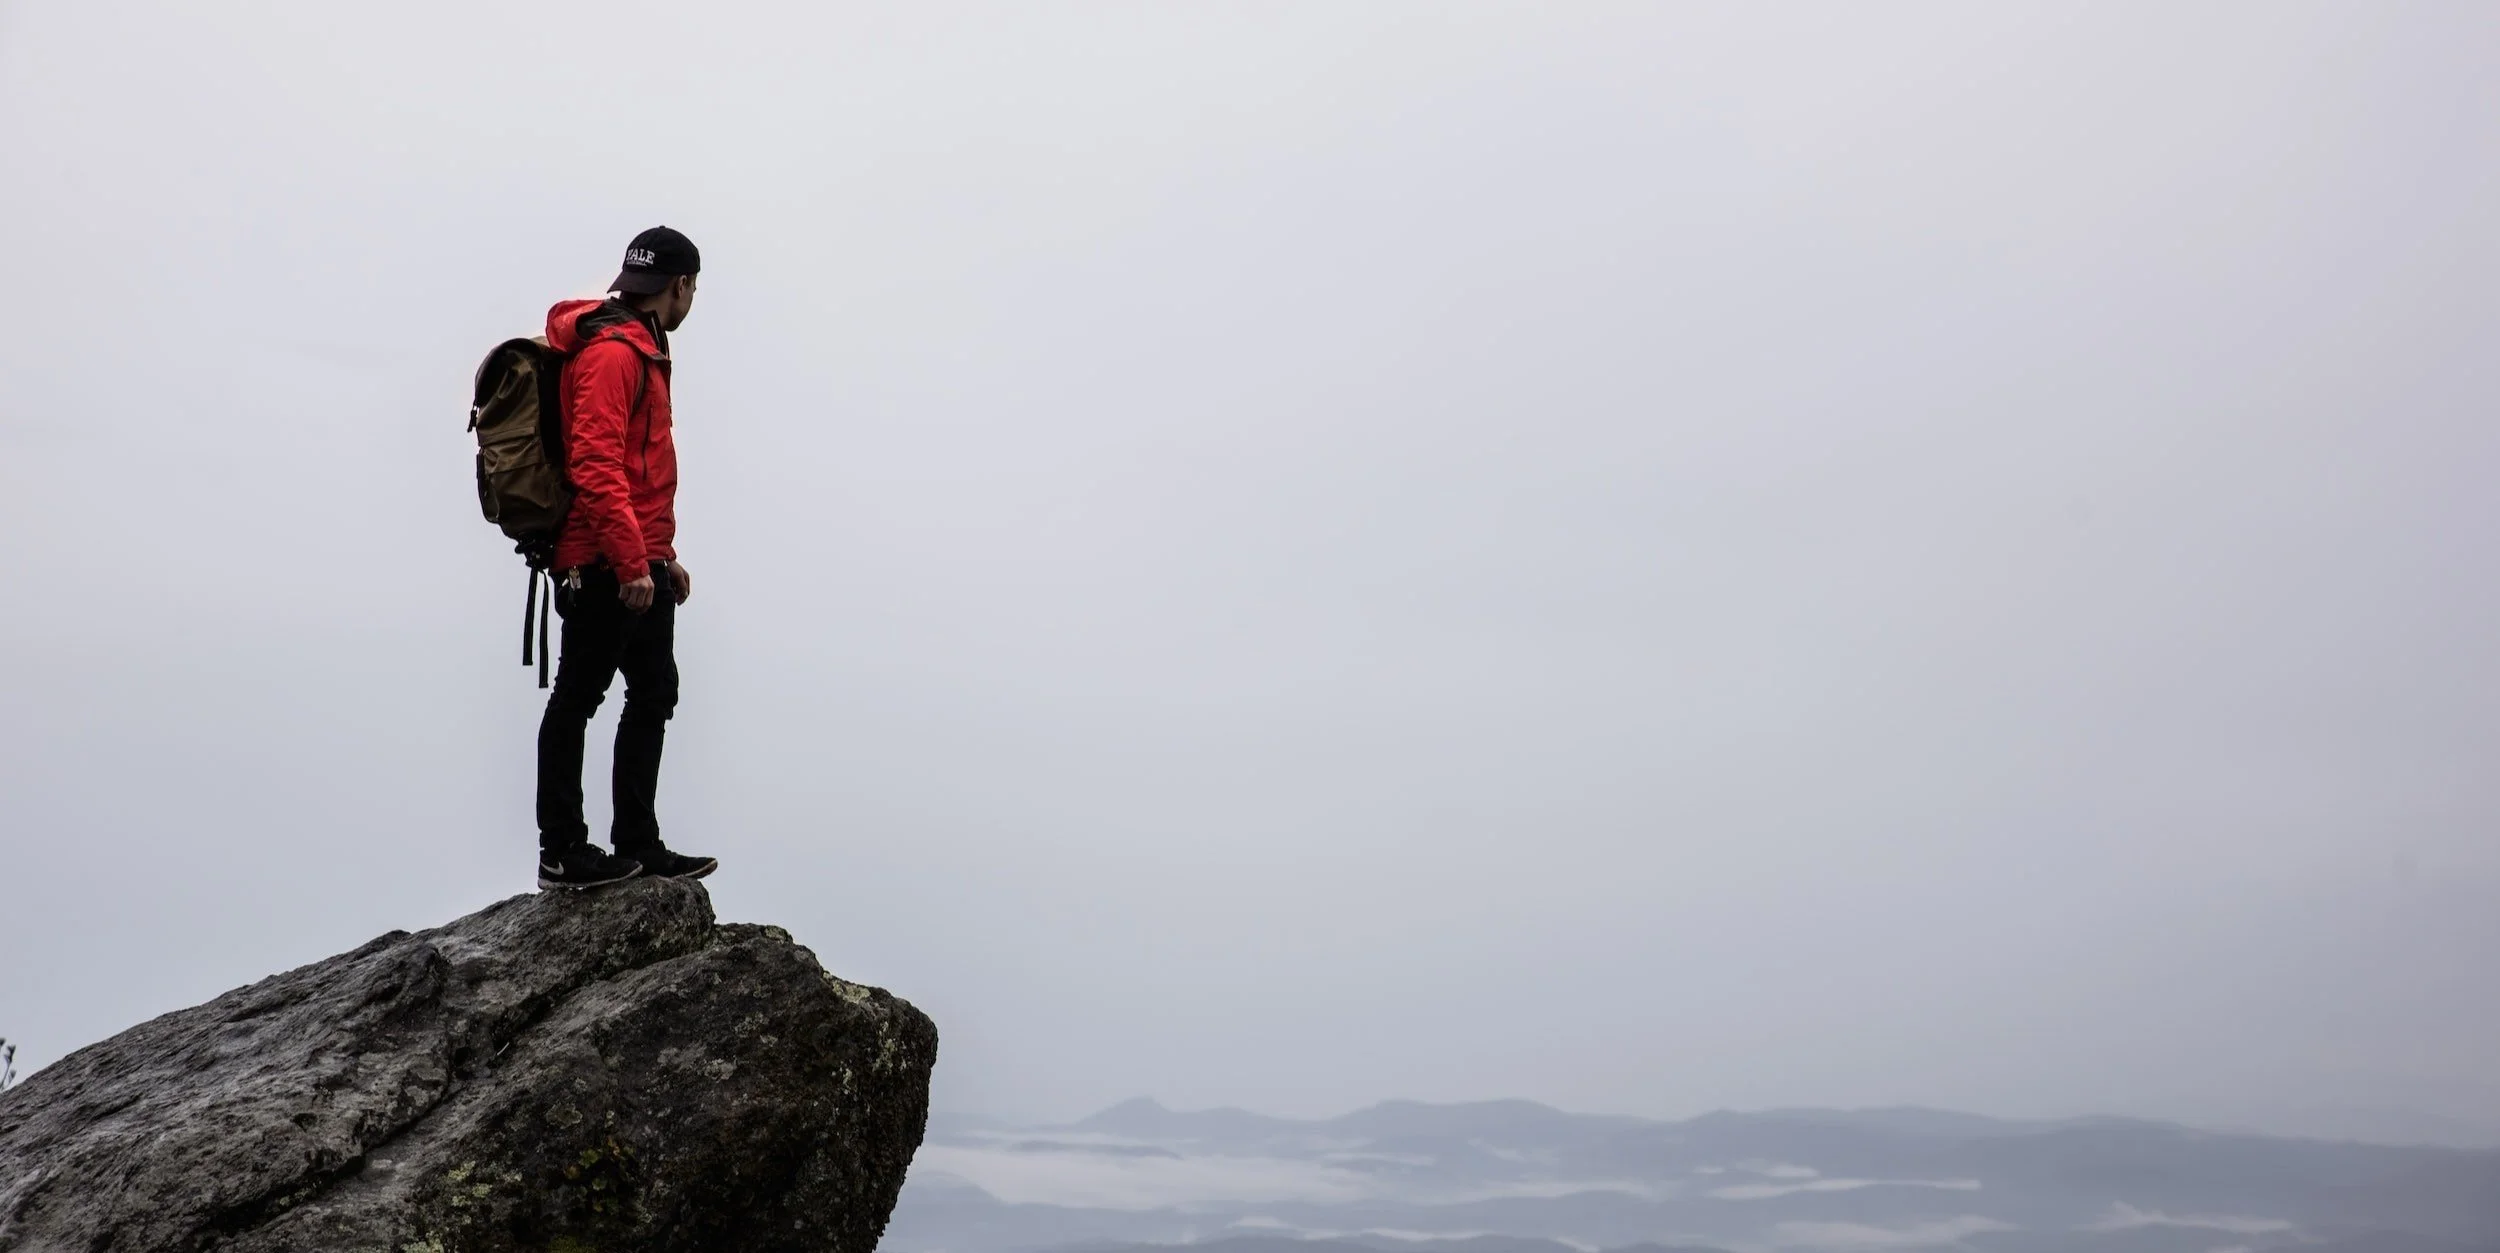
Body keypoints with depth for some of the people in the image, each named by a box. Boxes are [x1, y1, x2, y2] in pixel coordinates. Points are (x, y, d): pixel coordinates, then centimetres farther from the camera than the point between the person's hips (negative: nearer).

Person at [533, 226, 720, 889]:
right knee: (576, 699, -2)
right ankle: (561, 853, 4)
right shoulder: (612, 352, -13)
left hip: (641, 566, 10)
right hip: (605, 568, -10)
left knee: (654, 693, 12)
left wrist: (662, 554, 23)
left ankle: (639, 846, 19)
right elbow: (596, 465, -22)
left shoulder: (641, 349, 20)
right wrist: (632, 561, -25)